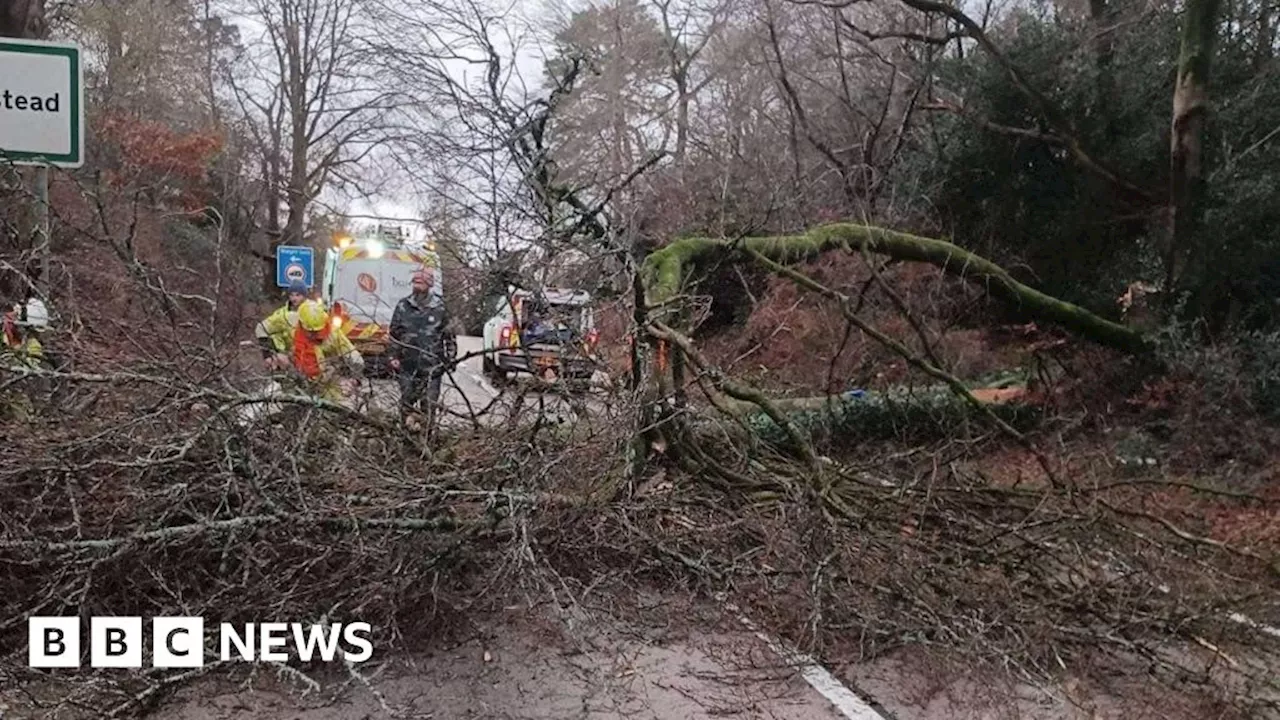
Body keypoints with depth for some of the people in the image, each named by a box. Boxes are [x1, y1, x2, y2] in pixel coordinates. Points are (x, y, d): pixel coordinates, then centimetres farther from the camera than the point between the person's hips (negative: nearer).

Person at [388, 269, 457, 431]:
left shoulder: (439, 307, -2)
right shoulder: (403, 306, 4)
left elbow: (450, 335, 5)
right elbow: (394, 333, 11)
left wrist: (451, 357, 3)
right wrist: (393, 357, 6)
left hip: (432, 365, -2)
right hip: (407, 364, 2)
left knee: (429, 402, 1)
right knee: (406, 399, 10)